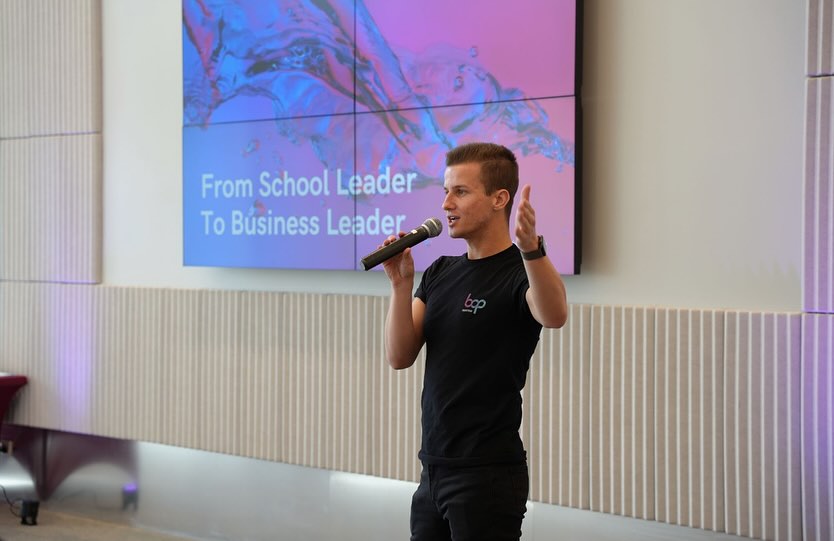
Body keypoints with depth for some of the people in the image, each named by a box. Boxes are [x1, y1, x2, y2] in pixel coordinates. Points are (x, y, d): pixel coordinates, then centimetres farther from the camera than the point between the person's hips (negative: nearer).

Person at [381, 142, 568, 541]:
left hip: (488, 476, -7)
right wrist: (401, 284, -11)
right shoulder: (440, 272, 11)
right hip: (434, 470, 7)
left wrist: (531, 248, -51)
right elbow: (400, 356, 2)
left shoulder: (519, 272, -11)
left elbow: (554, 315, -34)